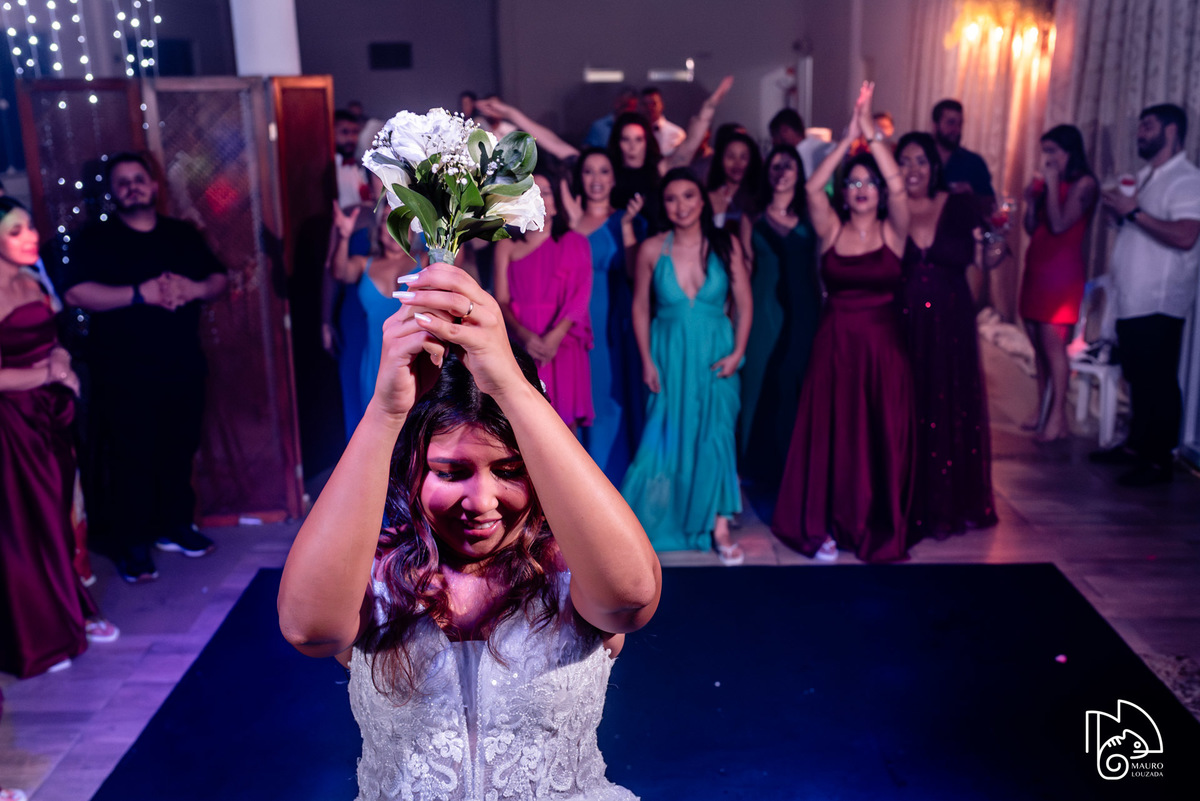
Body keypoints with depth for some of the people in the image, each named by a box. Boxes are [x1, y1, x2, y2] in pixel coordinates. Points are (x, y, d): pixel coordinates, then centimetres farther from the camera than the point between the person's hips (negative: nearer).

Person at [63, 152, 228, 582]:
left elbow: (219, 278, 13)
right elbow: (76, 293, -14)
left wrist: (196, 288, -11)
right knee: (131, 457, -1)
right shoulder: (95, 240, -1)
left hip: (183, 366, 4)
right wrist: (141, 294, -23)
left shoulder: (183, 234, 13)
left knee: (179, 450, 11)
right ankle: (131, 545, 13)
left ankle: (174, 526, 29)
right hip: (126, 374, -4)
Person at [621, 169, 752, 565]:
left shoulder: (726, 245, -2)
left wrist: (737, 351, -9)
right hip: (669, 355, 0)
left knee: (716, 438, 1)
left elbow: (744, 303, 1)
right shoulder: (652, 249, -2)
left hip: (715, 355, 0)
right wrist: (647, 361, -4)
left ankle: (719, 527, 11)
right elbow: (640, 307, 2)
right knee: (665, 439, 3)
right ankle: (646, 524, 19)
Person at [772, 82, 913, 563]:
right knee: (831, 434, 5)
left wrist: (871, 132, -18)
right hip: (835, 343, 0)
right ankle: (827, 524, 18)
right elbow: (812, 188, -14)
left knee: (882, 436, 5)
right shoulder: (831, 231, 1)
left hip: (883, 345, 0)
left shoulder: (893, 232, -1)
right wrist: (847, 139, -17)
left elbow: (897, 187, -17)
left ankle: (879, 528, 20)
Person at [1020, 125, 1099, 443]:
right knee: (1038, 344, 8)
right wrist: (1031, 199, 1)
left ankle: (1058, 419, -8)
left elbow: (1059, 224, -17)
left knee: (1053, 344, -12)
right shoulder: (1047, 182, 16)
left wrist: (1052, 182, -12)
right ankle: (1042, 410, 14)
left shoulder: (1084, 184, -6)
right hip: (1037, 267, 8)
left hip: (1061, 270, -8)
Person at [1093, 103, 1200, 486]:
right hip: (1132, 299, 9)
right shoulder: (1146, 176, 17)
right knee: (1137, 378, 16)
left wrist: (1133, 211, -21)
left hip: (1159, 304, -9)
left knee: (1159, 382, -3)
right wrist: (1118, 207, 7)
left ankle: (1159, 460, 4)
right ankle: (1136, 444, 26)